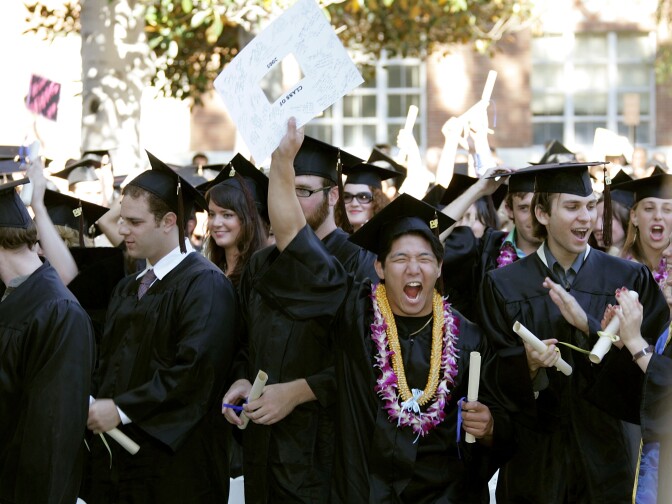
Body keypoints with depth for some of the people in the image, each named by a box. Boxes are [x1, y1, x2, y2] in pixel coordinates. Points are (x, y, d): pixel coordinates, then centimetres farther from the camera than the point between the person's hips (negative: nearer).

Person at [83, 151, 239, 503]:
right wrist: (96, 406, -4)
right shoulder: (128, 289, 16)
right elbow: (107, 363, 16)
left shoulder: (204, 285, -11)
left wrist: (121, 409, -19)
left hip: (173, 461, -7)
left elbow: (195, 371, -21)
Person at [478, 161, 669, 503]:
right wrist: (528, 364, -23)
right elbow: (495, 382, -2)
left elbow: (642, 370, -9)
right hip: (533, 459, 0)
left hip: (604, 459, 0)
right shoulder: (504, 286, -1)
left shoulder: (630, 280, -1)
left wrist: (588, 325, -22)